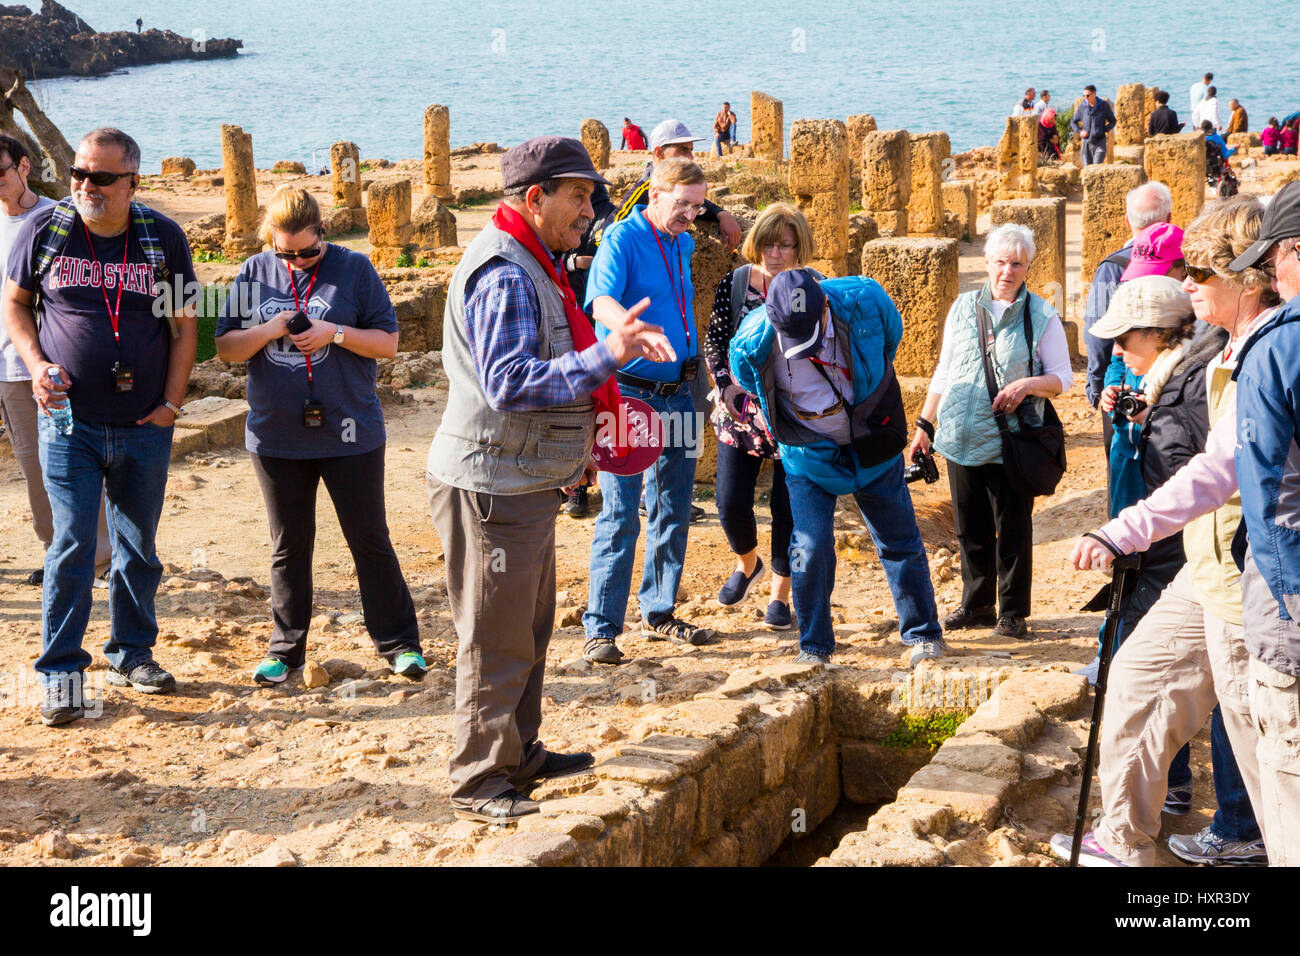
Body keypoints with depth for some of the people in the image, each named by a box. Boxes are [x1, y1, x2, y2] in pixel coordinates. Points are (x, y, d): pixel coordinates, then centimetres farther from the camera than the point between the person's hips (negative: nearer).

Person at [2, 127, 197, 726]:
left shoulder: (163, 238, -1)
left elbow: (185, 325, 5)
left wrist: (171, 403, -1)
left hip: (144, 428, 2)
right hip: (69, 422, -1)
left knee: (138, 548, 12)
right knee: (72, 547, -5)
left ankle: (131, 655, 28)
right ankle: (60, 673, 4)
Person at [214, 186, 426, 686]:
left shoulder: (353, 268, -3)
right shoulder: (254, 273, 3)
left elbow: (387, 342, -3)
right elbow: (225, 347, 4)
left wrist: (335, 333, -18)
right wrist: (268, 330, -14)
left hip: (350, 434, -2)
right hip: (276, 435, 2)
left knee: (370, 540, 5)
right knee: (289, 547, 11)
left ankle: (398, 643, 16)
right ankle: (286, 649, 22)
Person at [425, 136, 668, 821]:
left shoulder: (534, 268, 15)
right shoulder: (502, 275, -20)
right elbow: (508, 384, -29)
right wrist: (605, 356, -31)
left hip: (527, 483, 11)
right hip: (491, 488, -11)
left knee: (530, 631, 20)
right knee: (495, 641, -3)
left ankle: (520, 754, 32)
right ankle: (479, 783, 6)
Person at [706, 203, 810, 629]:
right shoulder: (733, 284, 1)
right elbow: (714, 341, 6)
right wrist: (725, 382, -8)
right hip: (740, 410, 2)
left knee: (788, 506, 2)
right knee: (731, 503, 0)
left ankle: (781, 594, 21)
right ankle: (748, 564, 33)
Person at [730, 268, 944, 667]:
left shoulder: (864, 302, -21)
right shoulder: (754, 339, -23)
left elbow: (892, 339, 4)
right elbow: (745, 380, 3)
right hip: (808, 453, -1)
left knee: (899, 541, 6)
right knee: (811, 547, -9)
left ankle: (924, 635, 21)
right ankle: (814, 647, 7)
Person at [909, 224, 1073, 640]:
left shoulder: (1042, 317, 0)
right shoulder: (963, 307, 10)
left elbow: (1063, 377, 0)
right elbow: (943, 372, 16)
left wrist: (1028, 384, -20)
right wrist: (925, 424, 13)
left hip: (1011, 444, -4)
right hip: (961, 438, 4)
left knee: (1013, 530, 1)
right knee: (970, 528, 10)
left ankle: (1012, 613, 12)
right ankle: (976, 605, 25)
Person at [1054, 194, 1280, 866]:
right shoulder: (1239, 350, 11)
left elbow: (1218, 469, -33)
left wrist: (1123, 534, -37)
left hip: (1246, 582, -11)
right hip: (1209, 568, 11)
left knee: (1257, 729, -1)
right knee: (1141, 671, 17)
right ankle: (1125, 843, 29)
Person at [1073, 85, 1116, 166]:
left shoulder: (1104, 105, -1)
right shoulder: (1082, 106, 2)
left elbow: (1113, 121, 10)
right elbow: (1073, 121, 16)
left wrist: (1105, 130, -6)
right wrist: (1079, 131, -1)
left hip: (1100, 142, -2)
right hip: (1086, 142, 2)